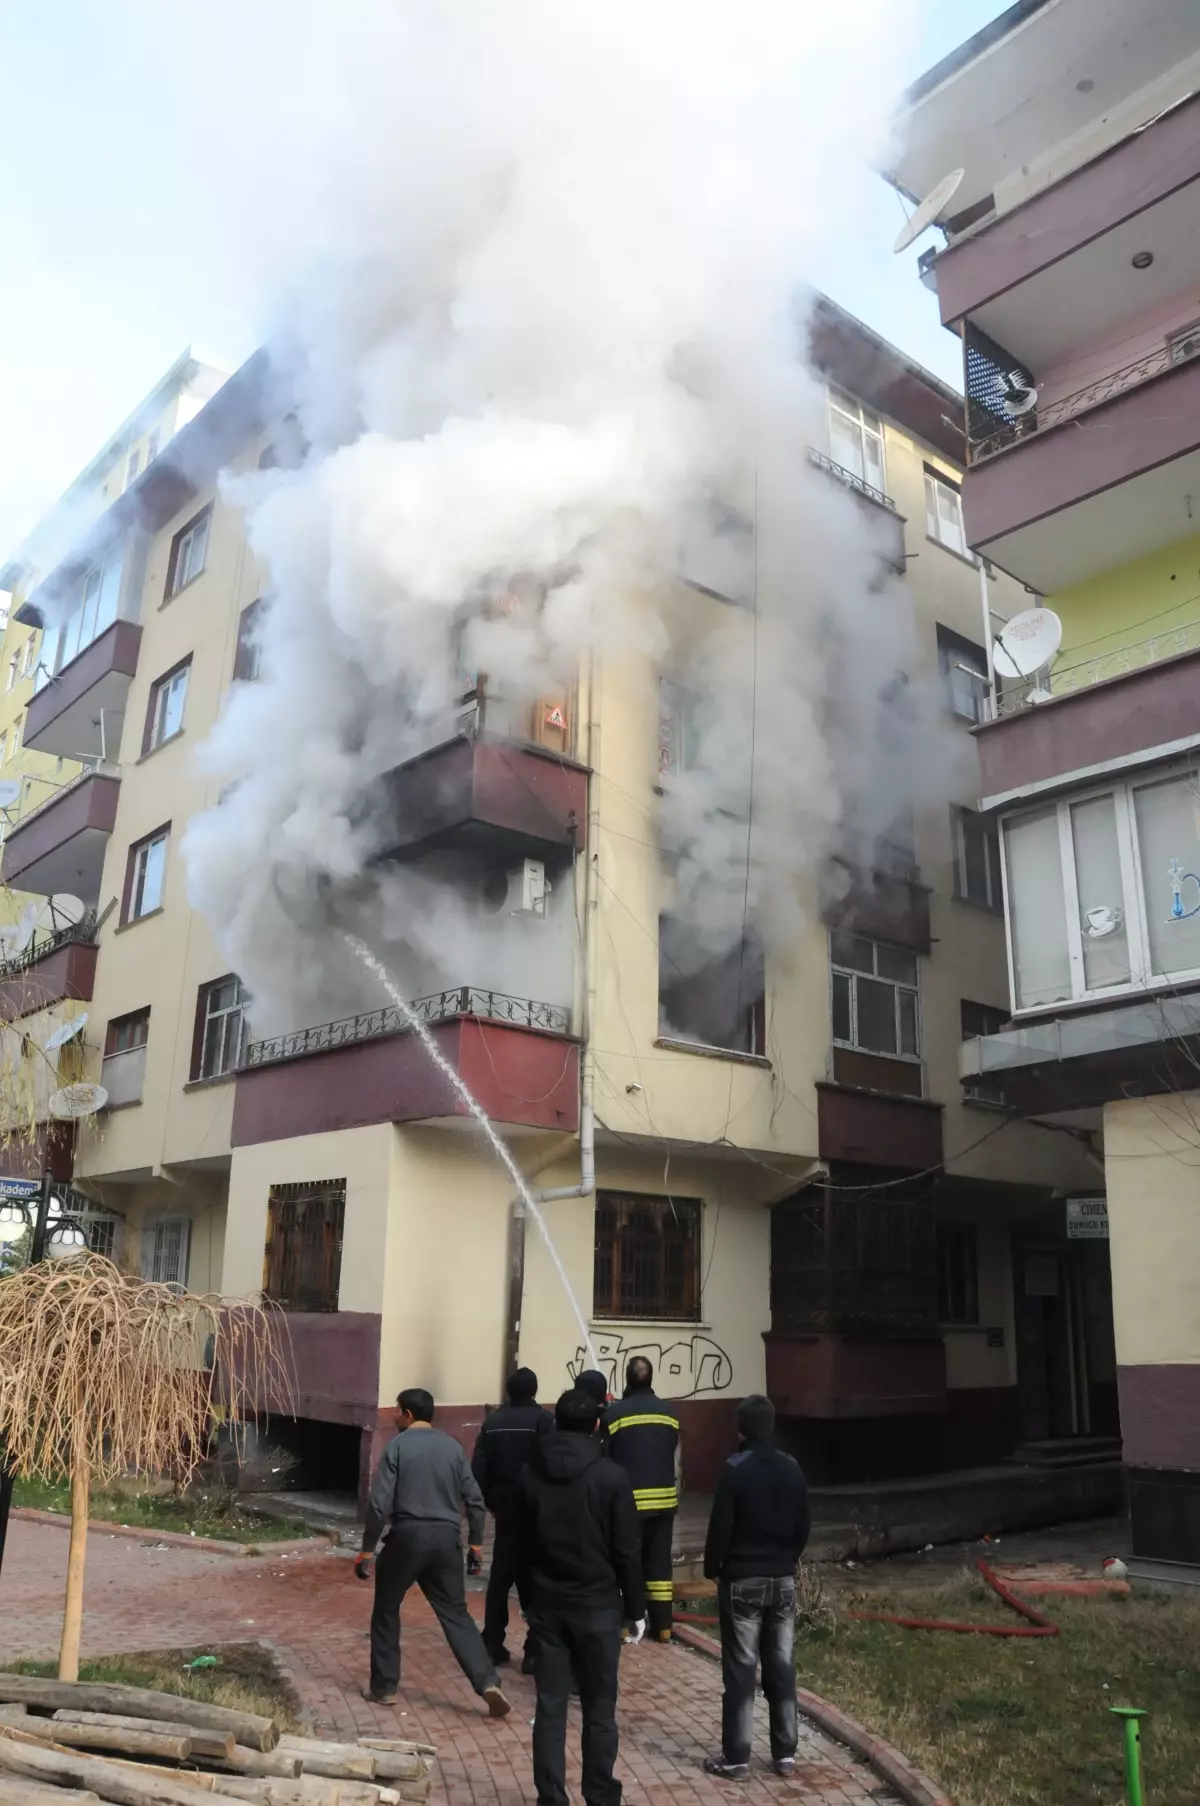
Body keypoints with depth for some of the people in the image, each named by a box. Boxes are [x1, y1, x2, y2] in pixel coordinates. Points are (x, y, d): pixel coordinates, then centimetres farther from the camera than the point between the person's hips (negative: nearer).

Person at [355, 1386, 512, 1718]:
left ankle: (383, 1687, 21)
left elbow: (380, 1502, -9)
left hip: (407, 1536, -3)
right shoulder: (453, 1447, 8)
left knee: (386, 1611, 17)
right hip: (446, 1538, 4)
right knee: (455, 1612, 8)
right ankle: (487, 1683, -6)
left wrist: (367, 1549, -3)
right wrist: (476, 1541, 14)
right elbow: (474, 1499, 6)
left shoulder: (397, 1446, -4)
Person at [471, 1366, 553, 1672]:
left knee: (499, 1578, 13)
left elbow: (478, 1469, 1)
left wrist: (490, 1502, 11)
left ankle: (491, 1646, 15)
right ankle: (535, 1651, 1)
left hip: (505, 1510, 4)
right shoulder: (543, 1420, -10)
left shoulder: (493, 1422, 4)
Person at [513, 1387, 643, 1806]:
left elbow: (521, 1545, 8)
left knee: (550, 1707, 9)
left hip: (547, 1606, 3)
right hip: (598, 1606, -3)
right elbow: (626, 1552, -8)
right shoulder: (612, 1477, -11)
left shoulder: (530, 1475, 1)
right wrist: (635, 1610, 1)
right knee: (599, 1710, 9)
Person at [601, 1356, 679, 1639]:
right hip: (663, 1499, 4)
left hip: (628, 1500, -4)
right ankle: (662, 1625, 14)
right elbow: (674, 1458, 9)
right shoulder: (669, 1413, 2)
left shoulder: (614, 1413, -11)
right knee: (659, 1561, 11)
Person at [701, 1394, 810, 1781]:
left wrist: (712, 1569, 2)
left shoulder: (735, 1469, -14)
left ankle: (736, 1758, 7)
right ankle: (785, 1754, 16)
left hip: (742, 1581, -4)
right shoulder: (791, 1468, 1)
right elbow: (803, 1528, 8)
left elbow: (720, 1528, -13)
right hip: (783, 1581, 5)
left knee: (740, 1670, 2)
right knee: (782, 1668, 11)